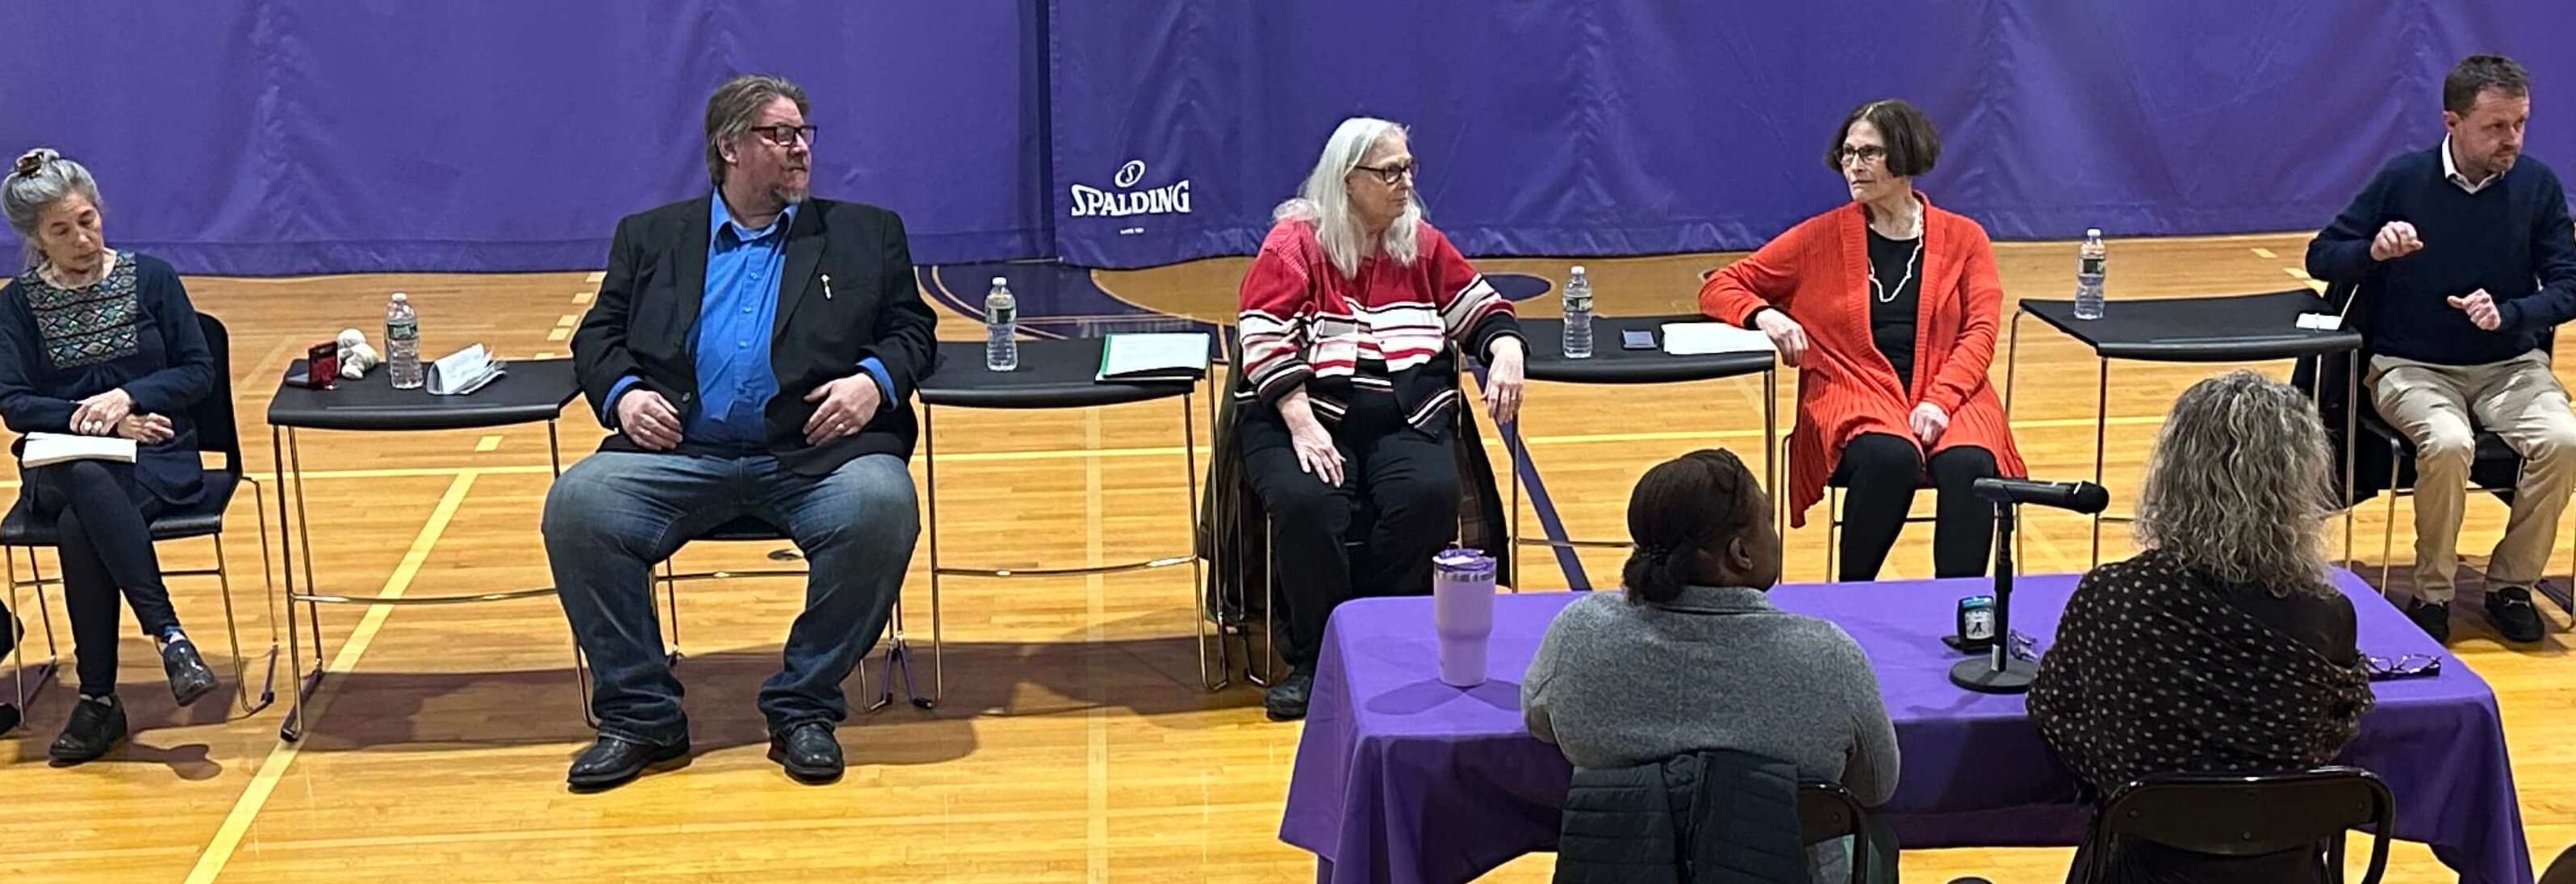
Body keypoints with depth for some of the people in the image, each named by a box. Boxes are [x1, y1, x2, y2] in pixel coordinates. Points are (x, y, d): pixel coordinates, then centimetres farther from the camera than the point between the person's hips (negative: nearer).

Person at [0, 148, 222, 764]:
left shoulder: (151, 278, 4)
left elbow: (199, 372, 2)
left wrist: (128, 398, -14)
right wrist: (99, 423, -13)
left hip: (156, 458, -1)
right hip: (60, 464, 1)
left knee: (79, 528, -33)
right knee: (88, 482, -38)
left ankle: (99, 702, -26)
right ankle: (168, 635, -39)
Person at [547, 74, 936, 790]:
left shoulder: (865, 234, 21)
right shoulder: (651, 237, 22)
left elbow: (910, 328, 16)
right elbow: (597, 335, 19)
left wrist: (874, 379, -6)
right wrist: (623, 392, -3)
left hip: (814, 450, -1)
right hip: (680, 450, 1)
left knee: (881, 504, -33)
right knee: (577, 504, -26)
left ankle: (803, 710, -16)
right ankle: (640, 716, -12)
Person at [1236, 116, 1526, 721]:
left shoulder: (1422, 243, 15)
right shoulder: (1294, 242, 0)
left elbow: (1481, 306, 21)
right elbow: (1265, 342, -8)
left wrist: (1505, 352, -2)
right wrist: (1302, 424, -19)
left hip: (1405, 421, 4)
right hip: (1307, 416, -3)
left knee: (1432, 496, -27)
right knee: (1304, 504, -32)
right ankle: (1316, 660, -12)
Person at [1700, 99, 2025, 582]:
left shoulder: (1963, 238, 13)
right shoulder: (1820, 237, 11)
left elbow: (1979, 334, 5)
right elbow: (1719, 287, 13)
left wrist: (1938, 400, -14)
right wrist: (1762, 315, -11)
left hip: (1947, 396, 1)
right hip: (1853, 393, -1)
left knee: (1968, 466, -33)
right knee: (1891, 457, -35)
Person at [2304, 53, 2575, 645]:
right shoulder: (2404, 180, -7)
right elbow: (2320, 257, -2)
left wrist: (2509, 313, -20)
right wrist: (2374, 251, -23)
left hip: (2509, 364, 2)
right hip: (2413, 366, -2)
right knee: (2448, 444, -33)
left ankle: (2511, 584, -6)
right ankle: (2434, 592, -12)